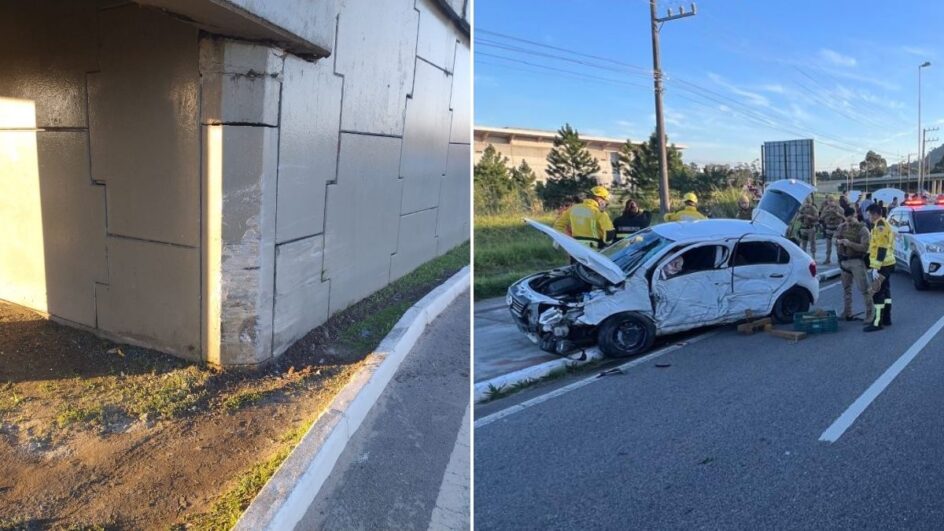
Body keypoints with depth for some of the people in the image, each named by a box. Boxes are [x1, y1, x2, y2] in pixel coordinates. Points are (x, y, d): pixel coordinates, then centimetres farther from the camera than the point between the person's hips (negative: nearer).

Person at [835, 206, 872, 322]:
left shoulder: (862, 229, -10)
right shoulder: (842, 227, 7)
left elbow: (865, 247, -18)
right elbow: (836, 239, 19)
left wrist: (850, 243, -24)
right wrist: (838, 241, -3)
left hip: (857, 262, -6)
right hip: (844, 261, 6)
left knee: (864, 288, -5)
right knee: (846, 288, 14)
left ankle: (870, 313, -1)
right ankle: (847, 312, 23)